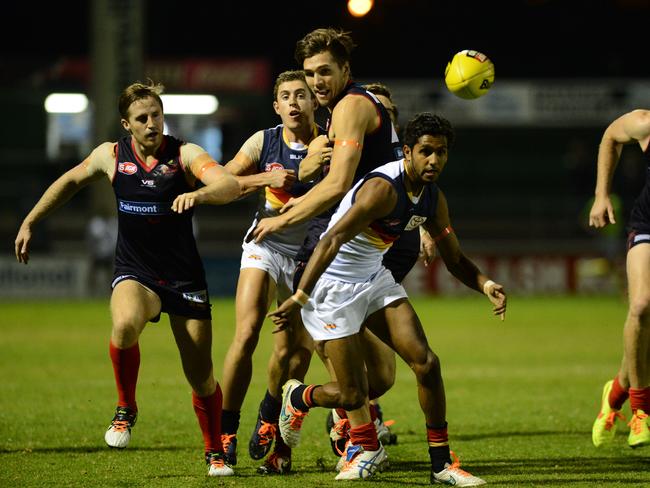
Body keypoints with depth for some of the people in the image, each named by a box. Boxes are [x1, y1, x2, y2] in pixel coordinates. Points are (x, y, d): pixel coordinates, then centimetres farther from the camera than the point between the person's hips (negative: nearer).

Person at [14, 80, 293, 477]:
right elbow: (70, 182, 18)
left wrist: (198, 193, -47)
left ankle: (215, 453, 26)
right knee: (125, 324, -35)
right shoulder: (111, 156, -1)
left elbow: (231, 186, -26)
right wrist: (30, 222, 19)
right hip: (134, 274, 1)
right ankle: (126, 410, -11)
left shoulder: (185, 154, -10)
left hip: (185, 277, -1)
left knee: (202, 379, 0)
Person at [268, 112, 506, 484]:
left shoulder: (433, 199, 0)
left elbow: (455, 259, 11)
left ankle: (442, 465, 2)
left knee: (426, 362, -7)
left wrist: (486, 285, -11)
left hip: (375, 279, 8)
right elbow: (333, 240, -33)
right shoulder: (384, 188, -27)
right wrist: (299, 297, -39)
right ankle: (298, 397, 27)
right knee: (353, 395, -7)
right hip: (333, 286, -8)